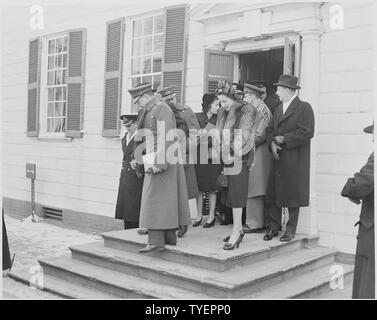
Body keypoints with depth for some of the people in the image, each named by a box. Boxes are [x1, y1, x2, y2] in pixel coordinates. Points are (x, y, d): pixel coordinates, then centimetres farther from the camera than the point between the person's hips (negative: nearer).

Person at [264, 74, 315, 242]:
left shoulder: (304, 108, -6)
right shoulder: (279, 108, 17)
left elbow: (307, 132, -16)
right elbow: (270, 129, 16)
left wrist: (283, 139, -14)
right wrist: (272, 143, -4)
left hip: (295, 161, -7)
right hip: (278, 159, 7)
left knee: (292, 195, 1)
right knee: (274, 194, 8)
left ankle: (291, 230, 11)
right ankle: (274, 227, 18)